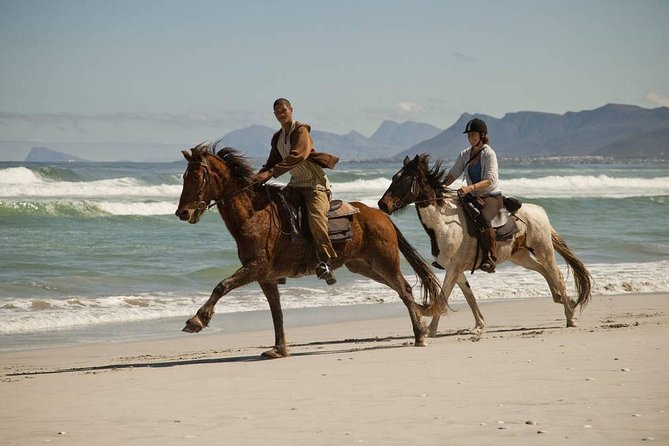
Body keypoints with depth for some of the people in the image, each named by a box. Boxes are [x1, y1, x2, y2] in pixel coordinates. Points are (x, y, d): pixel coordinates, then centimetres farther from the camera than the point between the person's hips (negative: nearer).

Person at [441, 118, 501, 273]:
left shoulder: (489, 153, -10)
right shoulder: (465, 154, 10)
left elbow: (489, 180, -20)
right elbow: (453, 173, 4)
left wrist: (470, 188, -35)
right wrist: (443, 186, -17)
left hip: (492, 196, -7)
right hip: (473, 197, 8)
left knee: (483, 218, -37)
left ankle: (489, 259, -41)